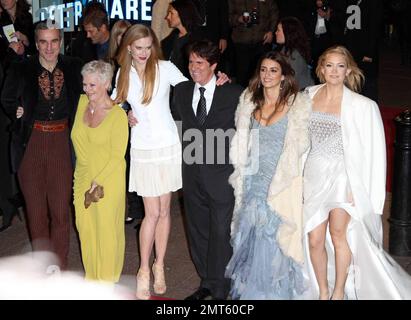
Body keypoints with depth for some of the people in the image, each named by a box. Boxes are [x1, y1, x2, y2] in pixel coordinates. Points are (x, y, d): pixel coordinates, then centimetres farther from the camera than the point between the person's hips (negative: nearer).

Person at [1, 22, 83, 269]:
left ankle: (60, 268, 12)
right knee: (36, 210, 8)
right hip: (31, 145, 0)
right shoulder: (21, 71, -2)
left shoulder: (74, 68, 0)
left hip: (62, 144, 0)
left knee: (61, 210, -1)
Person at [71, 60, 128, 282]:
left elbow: (117, 156, -13)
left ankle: (108, 281, 21)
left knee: (107, 229, 3)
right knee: (85, 227, 12)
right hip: (82, 178, 5)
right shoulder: (82, 103, 0)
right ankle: (91, 276, 29)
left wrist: (99, 181, -16)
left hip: (108, 179, -5)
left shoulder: (118, 114, -14)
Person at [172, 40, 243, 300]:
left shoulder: (234, 94, -6)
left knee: (221, 233, -2)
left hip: (222, 174, -5)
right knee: (198, 230, 15)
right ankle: (206, 282, 30)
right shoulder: (182, 91, 7)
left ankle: (220, 290, 12)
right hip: (193, 174, 5)